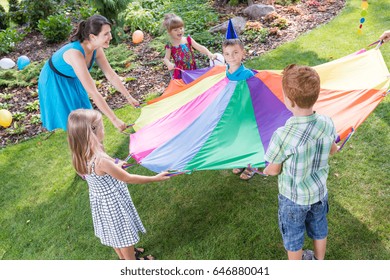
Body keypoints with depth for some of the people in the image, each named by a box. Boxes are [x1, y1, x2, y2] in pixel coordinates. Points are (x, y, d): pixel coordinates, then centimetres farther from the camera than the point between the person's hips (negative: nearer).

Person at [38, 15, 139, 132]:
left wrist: (129, 97, -6)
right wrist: (114, 120, -42)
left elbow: (111, 75, -7)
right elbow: (92, 92, -43)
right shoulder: (75, 54, -42)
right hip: (54, 83, -6)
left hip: (72, 80, 7)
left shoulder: (96, 49, -19)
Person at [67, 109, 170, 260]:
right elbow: (128, 179, -26)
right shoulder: (101, 161, -37)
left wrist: (115, 166, 19)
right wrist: (155, 178, -17)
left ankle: (124, 257, 53)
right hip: (114, 203, -7)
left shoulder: (80, 157, -12)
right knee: (124, 235, 17)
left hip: (99, 202, 8)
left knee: (114, 233, 29)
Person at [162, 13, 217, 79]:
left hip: (193, 70, 3)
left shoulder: (188, 40, 0)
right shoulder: (170, 46, -6)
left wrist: (209, 54, -20)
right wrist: (169, 64, -33)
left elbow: (200, 47, -4)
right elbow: (166, 58, -9)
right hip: (180, 73, -3)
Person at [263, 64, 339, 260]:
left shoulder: (283, 135, -36)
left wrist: (267, 170, 2)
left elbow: (274, 170, -21)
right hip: (320, 193, 5)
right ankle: (319, 261, 56)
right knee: (319, 231, 30)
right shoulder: (327, 123, -19)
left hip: (294, 199, -4)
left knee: (293, 239, 22)